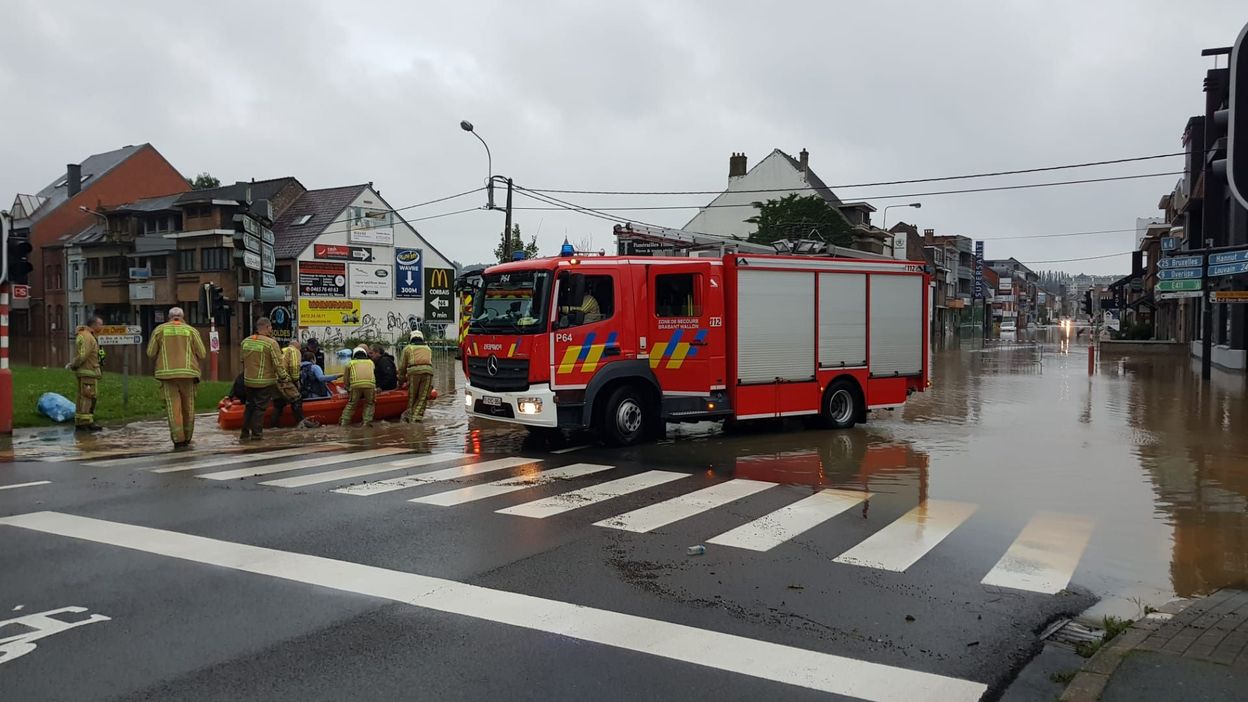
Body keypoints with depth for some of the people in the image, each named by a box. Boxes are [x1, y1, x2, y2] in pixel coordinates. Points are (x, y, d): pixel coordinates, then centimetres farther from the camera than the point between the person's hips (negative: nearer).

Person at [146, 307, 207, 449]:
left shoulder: (159, 330, 6)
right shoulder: (191, 330, 6)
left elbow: (150, 353, 4)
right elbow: (202, 353, 3)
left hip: (167, 373, 0)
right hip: (188, 373, 0)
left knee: (173, 407, -1)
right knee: (188, 407, 11)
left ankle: (178, 440, -7)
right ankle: (187, 438, 19)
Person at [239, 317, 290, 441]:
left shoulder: (245, 341, 4)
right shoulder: (271, 343, -16)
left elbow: (243, 361, 14)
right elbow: (278, 363, -15)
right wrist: (284, 377, -2)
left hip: (248, 380, 6)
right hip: (265, 382, -6)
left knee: (250, 406, 17)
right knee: (260, 408, 3)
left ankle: (244, 434, 18)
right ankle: (256, 434, 5)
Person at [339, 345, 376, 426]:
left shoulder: (350, 362, 27)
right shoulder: (370, 362, 31)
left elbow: (345, 379, 26)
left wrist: (348, 388, 40)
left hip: (355, 385, 0)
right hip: (370, 384, 0)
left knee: (351, 404, 15)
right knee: (369, 404, 17)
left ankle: (344, 422, 10)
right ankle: (367, 422, 4)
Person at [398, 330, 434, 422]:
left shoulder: (408, 348, 23)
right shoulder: (428, 348, 31)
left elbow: (402, 366, 23)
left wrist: (402, 380, 34)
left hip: (414, 371, -1)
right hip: (428, 371, 1)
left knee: (412, 397, 9)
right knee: (423, 397, 2)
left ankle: (408, 416, 8)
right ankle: (417, 417, -9)